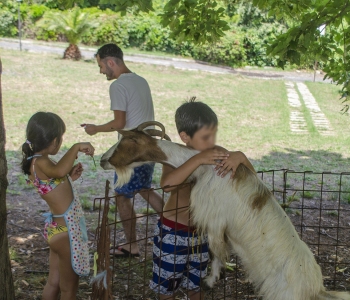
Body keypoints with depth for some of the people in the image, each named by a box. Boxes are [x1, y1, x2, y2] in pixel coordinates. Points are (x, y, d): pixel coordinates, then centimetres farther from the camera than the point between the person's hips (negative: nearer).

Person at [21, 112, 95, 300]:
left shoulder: (39, 162, 7)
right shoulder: (39, 162, -22)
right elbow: (59, 170, -45)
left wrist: (70, 178, 9)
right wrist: (76, 147, -34)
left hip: (60, 227, 9)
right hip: (65, 230, -9)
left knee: (54, 282, 23)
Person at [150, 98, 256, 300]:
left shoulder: (218, 154, -8)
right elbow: (167, 183, -38)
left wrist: (240, 157, -28)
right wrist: (198, 159, -42)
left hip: (201, 232, 3)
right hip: (173, 233, -3)